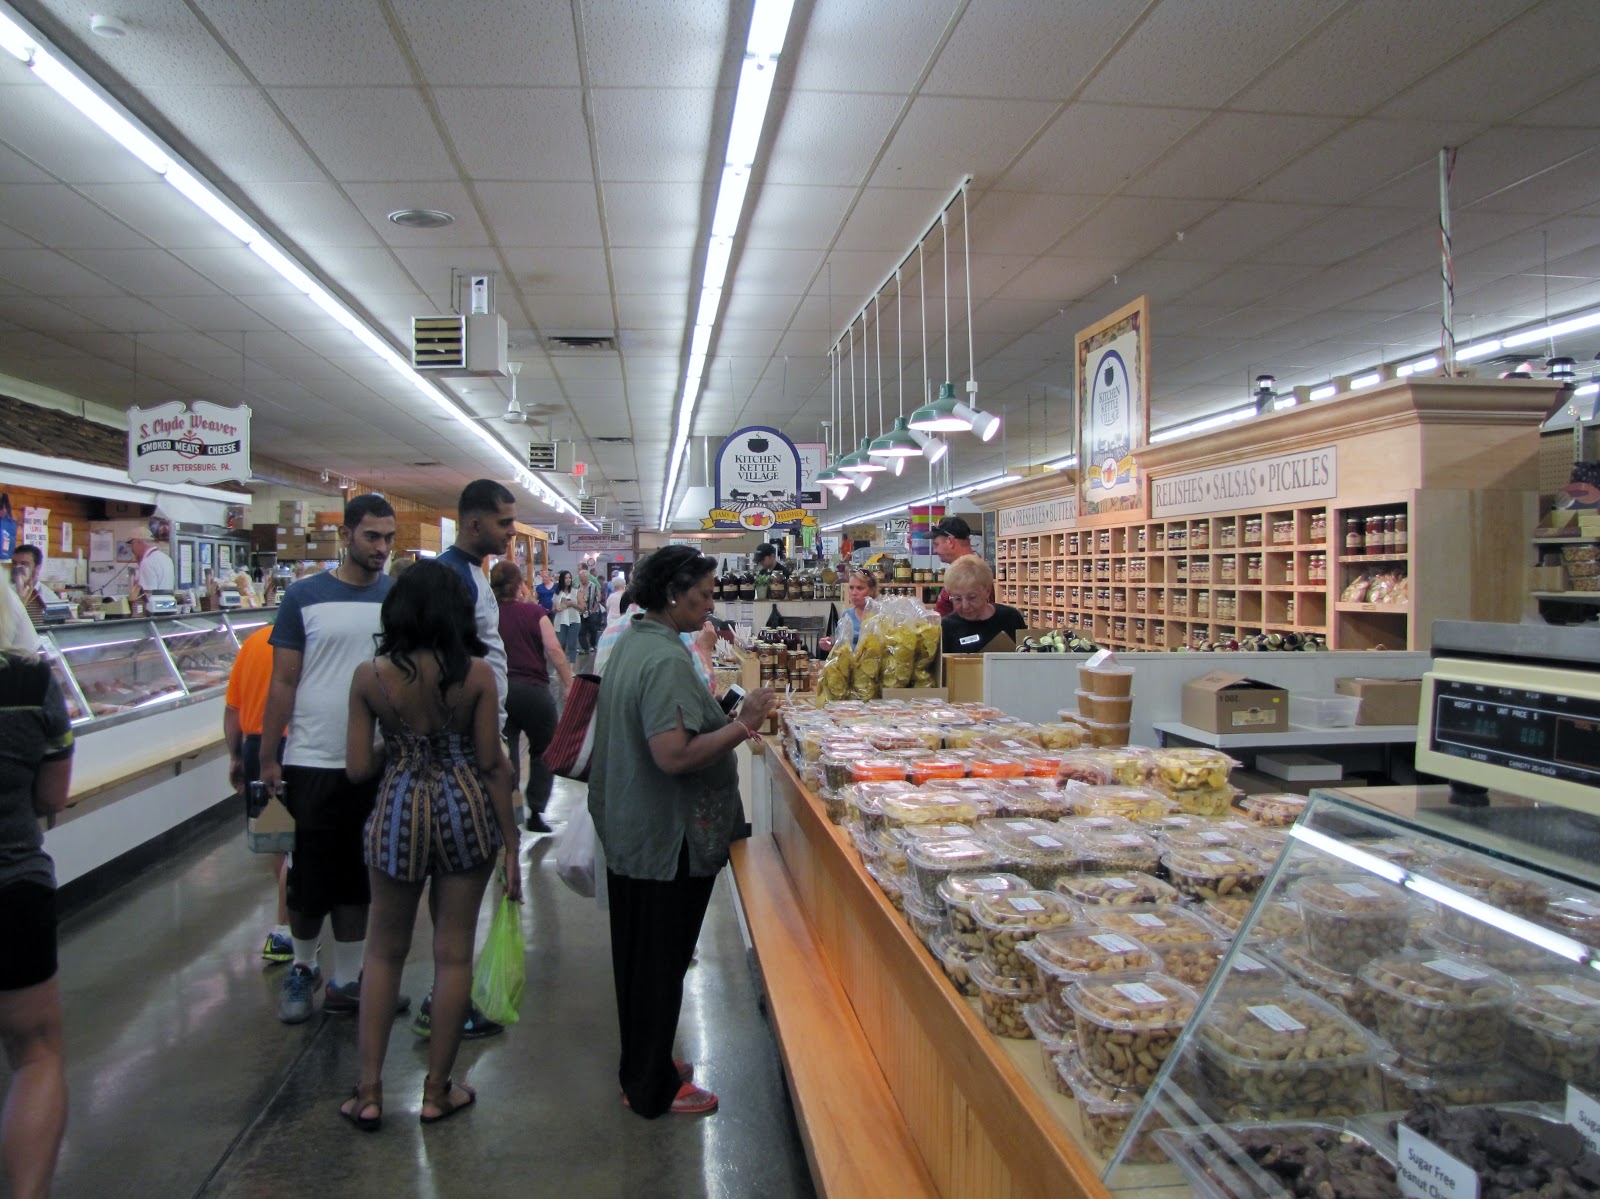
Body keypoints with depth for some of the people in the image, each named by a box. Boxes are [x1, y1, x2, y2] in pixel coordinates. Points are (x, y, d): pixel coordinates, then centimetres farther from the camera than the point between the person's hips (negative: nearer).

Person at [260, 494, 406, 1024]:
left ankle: (345, 981, 25)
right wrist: (268, 757, -2)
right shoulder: (305, 596, -2)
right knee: (309, 876, 9)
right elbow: (283, 682, 0)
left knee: (356, 879, 11)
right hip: (311, 762, -2)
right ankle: (302, 968, 32)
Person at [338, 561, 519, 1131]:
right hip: (465, 811, 0)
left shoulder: (369, 676, -6)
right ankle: (436, 1091, 23)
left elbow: (358, 767, -5)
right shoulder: (476, 673, -9)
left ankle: (369, 1092, 21)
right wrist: (510, 846, 1)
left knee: (384, 951, 18)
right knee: (454, 953, 11)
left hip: (398, 814, 1)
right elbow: (492, 764, -7)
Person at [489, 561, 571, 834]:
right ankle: (536, 813, 11)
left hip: (497, 691, 2)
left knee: (505, 755, 12)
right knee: (543, 752, 14)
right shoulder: (534, 612, -3)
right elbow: (554, 650, -11)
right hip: (533, 689, -2)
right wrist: (569, 685, -8)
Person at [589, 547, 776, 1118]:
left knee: (638, 956, 20)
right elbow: (674, 755, -32)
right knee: (662, 963, 5)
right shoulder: (667, 659, -24)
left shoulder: (629, 642, 8)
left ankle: (641, 1066, 37)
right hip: (668, 840, -10)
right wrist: (743, 727, -24)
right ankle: (654, 1088, 20)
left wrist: (731, 721, 15)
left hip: (629, 830, 10)